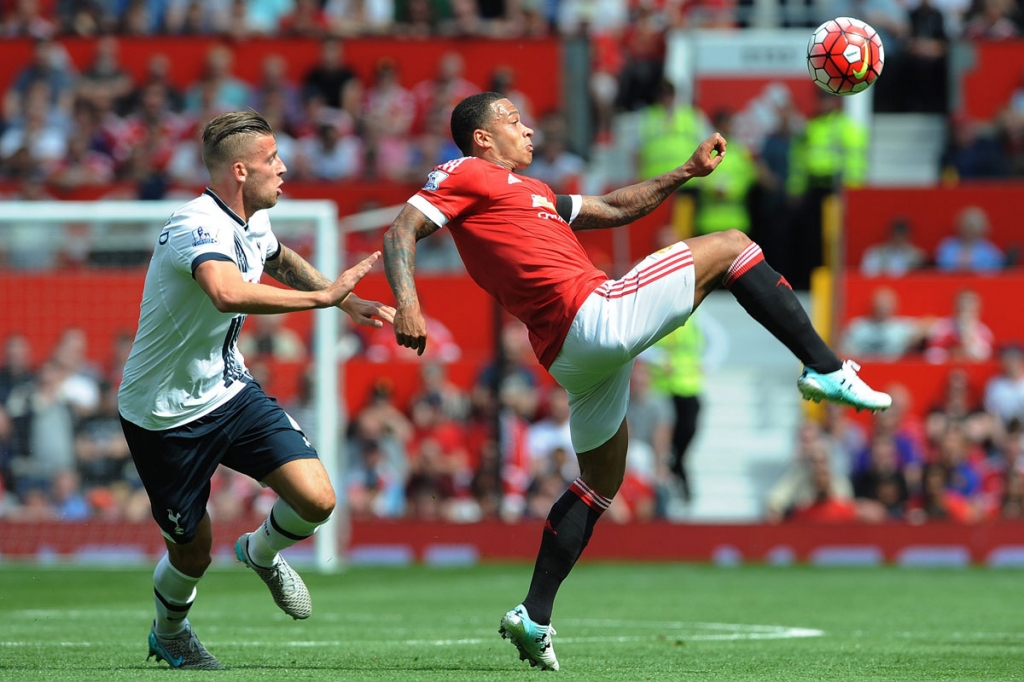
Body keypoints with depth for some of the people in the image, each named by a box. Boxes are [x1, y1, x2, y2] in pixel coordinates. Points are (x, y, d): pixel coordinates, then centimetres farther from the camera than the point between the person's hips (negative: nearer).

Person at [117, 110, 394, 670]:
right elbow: (228, 292, -50)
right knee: (192, 550, 6)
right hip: (166, 414, -7)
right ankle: (169, 633, 39)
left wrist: (347, 299, 23)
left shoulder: (253, 222, 2)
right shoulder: (198, 226, -27)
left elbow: (278, 259, 30)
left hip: (230, 392, 7)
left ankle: (261, 554, 23)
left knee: (316, 500, -11)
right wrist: (323, 296, -44)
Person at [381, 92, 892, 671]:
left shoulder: (529, 191, 29)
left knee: (601, 481, 20)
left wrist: (687, 172, 30)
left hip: (575, 356, 10)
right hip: (597, 315, -10)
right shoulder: (467, 176, 2)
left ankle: (534, 618, 17)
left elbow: (615, 209, 34)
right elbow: (401, 232, -9)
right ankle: (826, 370, -5)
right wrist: (407, 304, -26)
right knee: (729, 246, -1)